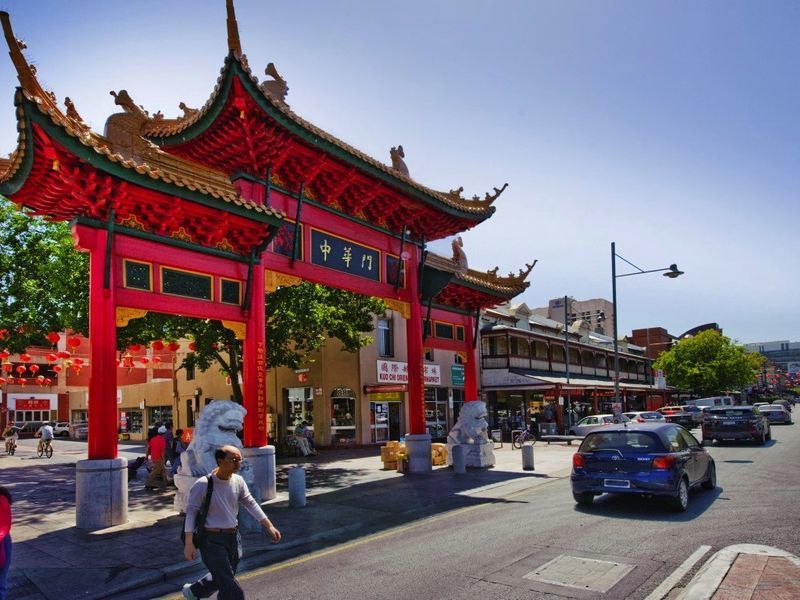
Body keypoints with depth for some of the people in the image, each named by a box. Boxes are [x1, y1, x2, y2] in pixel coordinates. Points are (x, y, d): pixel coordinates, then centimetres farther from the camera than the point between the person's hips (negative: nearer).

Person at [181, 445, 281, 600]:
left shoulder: (238, 481, -1)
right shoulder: (203, 485, -17)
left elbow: (250, 504, 5)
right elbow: (191, 512, -12)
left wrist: (269, 526, 1)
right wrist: (189, 544, -14)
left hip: (233, 538, 6)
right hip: (212, 540, -6)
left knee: (220, 580, 24)